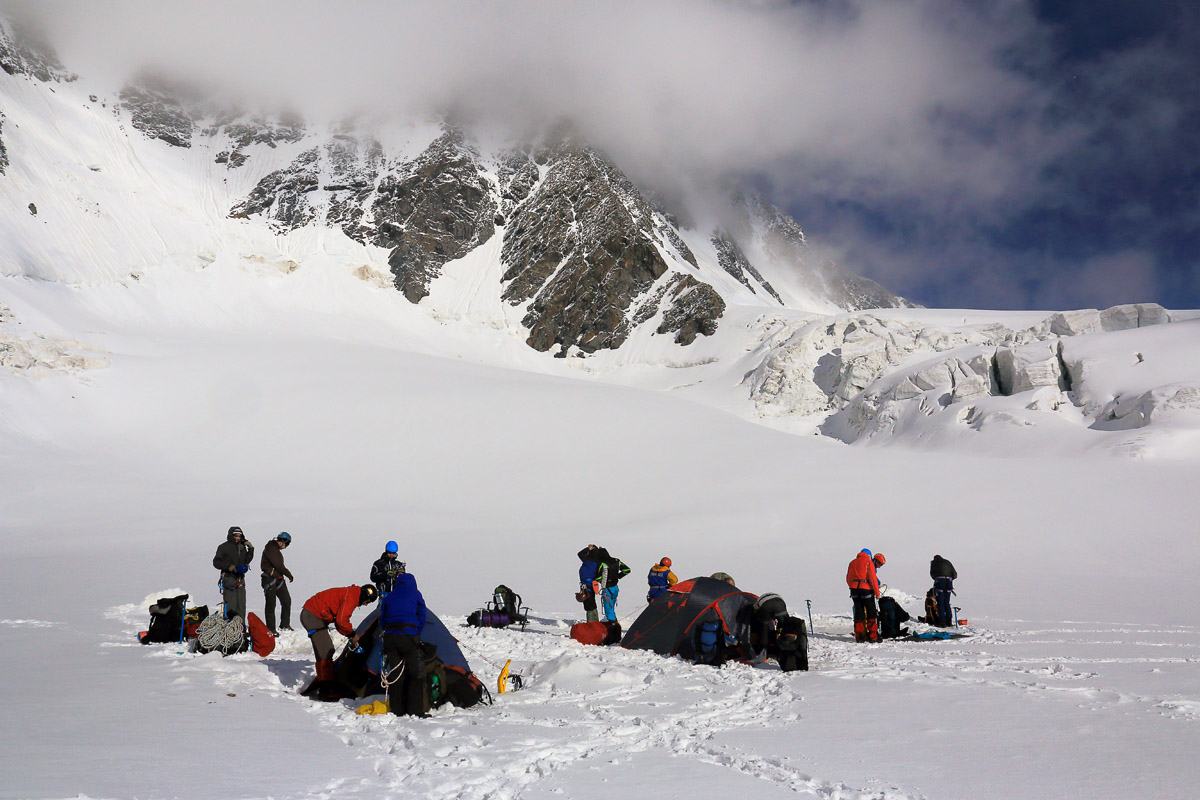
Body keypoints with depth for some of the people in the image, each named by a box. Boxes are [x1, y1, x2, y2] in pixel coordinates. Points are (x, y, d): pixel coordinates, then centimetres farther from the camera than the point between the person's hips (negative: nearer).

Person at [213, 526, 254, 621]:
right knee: (230, 606, -10)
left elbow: (246, 561, 15)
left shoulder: (242, 547, 15)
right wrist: (228, 567, -16)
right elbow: (216, 562, -3)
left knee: (241, 605, 6)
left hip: (240, 579, 6)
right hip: (229, 579, -6)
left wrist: (251, 549, 3)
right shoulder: (224, 547, -1)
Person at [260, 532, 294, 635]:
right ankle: (271, 629, 2)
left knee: (286, 601, 8)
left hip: (279, 579, 9)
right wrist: (289, 575, -9)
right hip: (269, 579, -9)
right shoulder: (270, 548, -12)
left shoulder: (276, 550, 17)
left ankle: (285, 625, 19)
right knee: (271, 604, -4)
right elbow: (278, 565, -18)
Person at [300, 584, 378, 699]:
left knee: (327, 650, 14)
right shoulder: (351, 596, -16)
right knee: (325, 652, -13)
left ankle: (322, 686, 20)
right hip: (312, 616, -11)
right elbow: (341, 621, -21)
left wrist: (351, 637, 12)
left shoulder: (350, 594, 16)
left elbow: (339, 621, 20)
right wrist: (353, 635, -5)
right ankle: (324, 689, -16)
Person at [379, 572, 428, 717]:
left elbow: (382, 620, 18)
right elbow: (421, 618, 9)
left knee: (395, 674, 9)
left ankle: (397, 711, 10)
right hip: (408, 636, -4)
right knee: (416, 674, 2)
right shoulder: (415, 594, 9)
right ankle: (415, 711, -2)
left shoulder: (389, 596, 18)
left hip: (390, 638, 4)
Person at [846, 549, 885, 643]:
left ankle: (859, 636, 5)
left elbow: (848, 579, 17)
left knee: (858, 612, 9)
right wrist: (877, 593, -5)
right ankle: (872, 636, -1)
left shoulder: (853, 562, 18)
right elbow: (873, 578, -8)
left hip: (854, 588, 5)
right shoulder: (869, 562, -1)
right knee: (871, 612, 3)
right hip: (865, 588, -5)